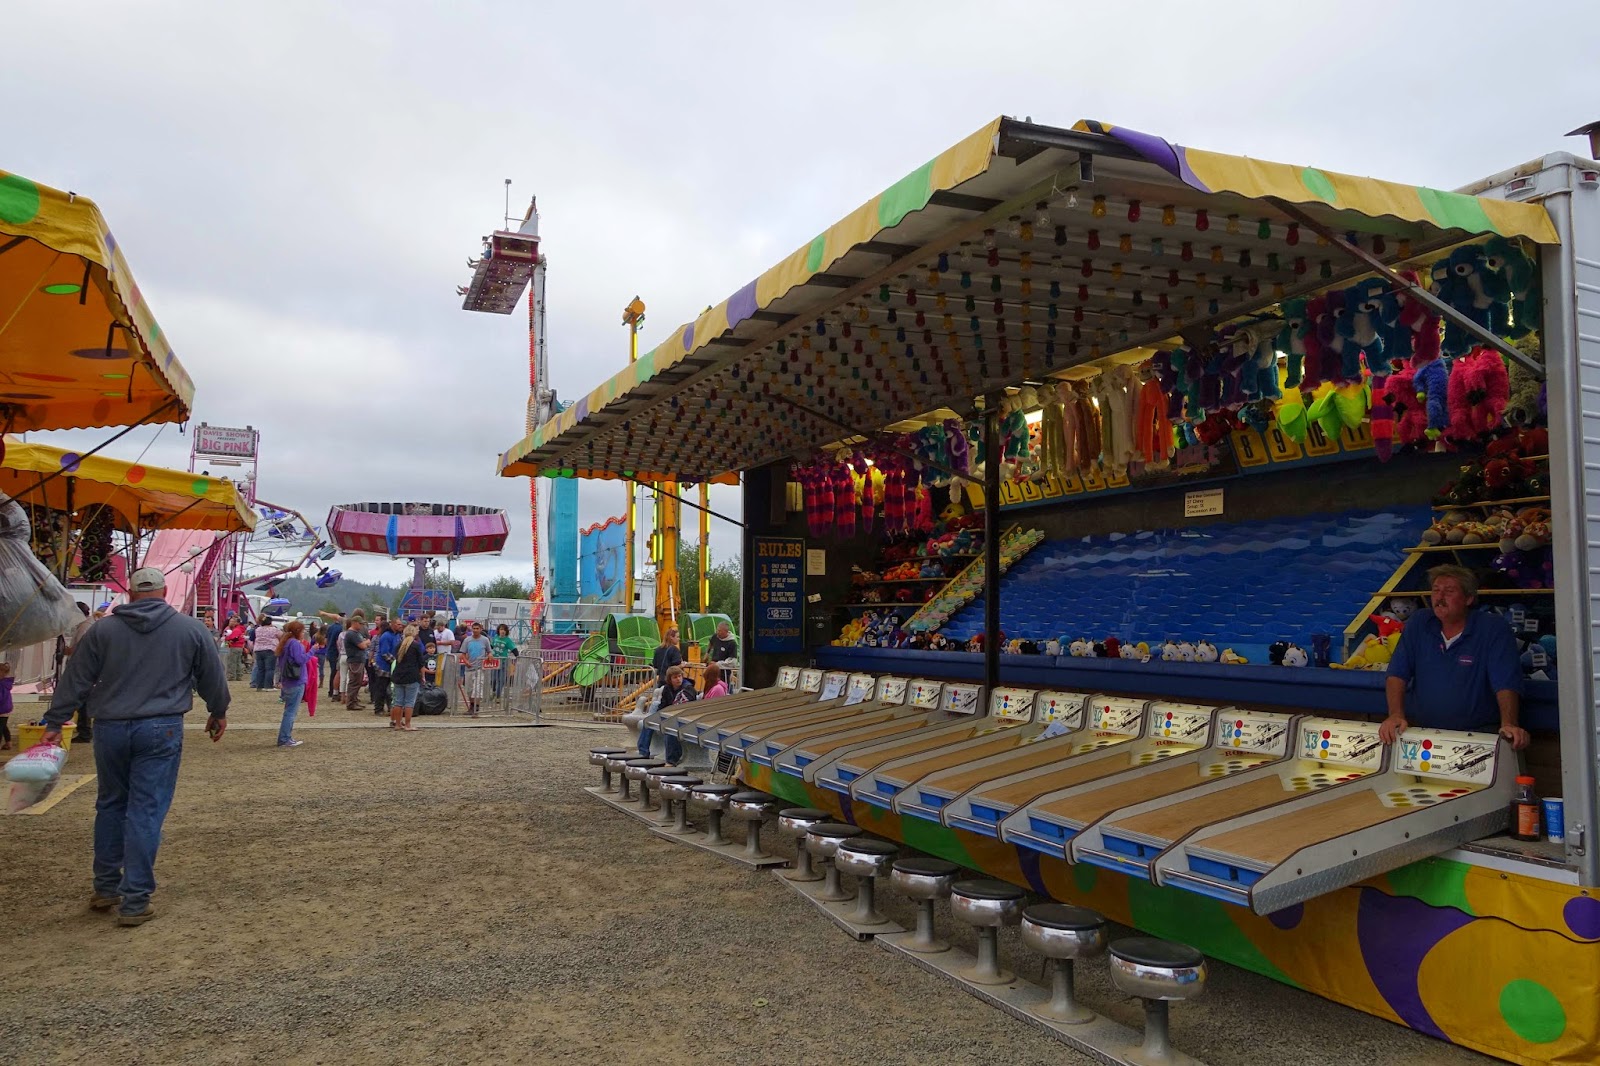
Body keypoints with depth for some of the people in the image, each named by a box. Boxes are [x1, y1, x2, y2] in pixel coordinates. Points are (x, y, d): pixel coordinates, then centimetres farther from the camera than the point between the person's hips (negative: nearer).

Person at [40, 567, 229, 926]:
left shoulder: (104, 630, 4)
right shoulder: (190, 630, 2)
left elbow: (75, 679, 5)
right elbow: (213, 677, 11)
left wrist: (55, 722, 13)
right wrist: (218, 713, 26)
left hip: (110, 729, 2)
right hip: (160, 731, -2)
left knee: (110, 806, 19)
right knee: (146, 813, 0)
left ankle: (105, 888, 28)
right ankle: (135, 902, 1)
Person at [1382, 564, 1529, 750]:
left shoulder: (1494, 630, -4)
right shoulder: (1418, 623, 6)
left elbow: (1506, 684, -14)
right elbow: (1397, 674, 0)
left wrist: (1508, 724, -31)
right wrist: (1396, 714, -16)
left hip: (1477, 733, -2)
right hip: (1418, 729, 2)